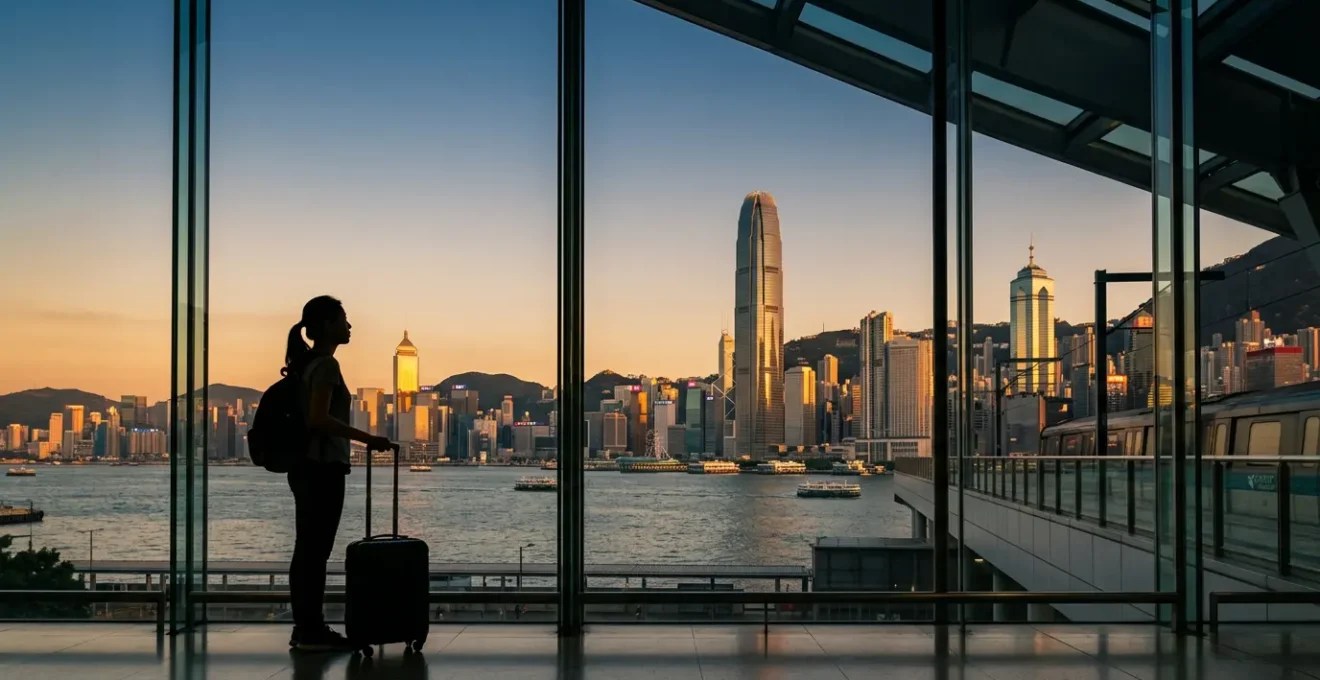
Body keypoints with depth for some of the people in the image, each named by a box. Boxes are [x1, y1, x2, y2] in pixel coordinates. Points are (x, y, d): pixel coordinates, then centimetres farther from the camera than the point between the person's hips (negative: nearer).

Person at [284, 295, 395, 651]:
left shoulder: (307, 363, 15)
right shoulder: (326, 365, -13)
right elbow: (319, 419, -23)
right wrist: (367, 439, -23)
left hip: (305, 465, 10)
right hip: (323, 467, -10)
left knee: (306, 549, 11)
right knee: (316, 551, -5)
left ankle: (305, 627, 16)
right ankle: (312, 630, -1)